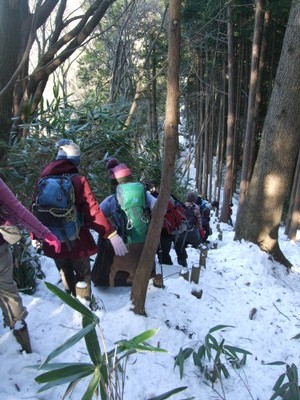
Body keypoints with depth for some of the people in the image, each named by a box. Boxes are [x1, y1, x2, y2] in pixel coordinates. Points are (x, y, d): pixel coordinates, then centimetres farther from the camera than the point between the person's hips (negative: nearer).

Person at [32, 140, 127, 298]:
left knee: (66, 276, 23)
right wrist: (111, 233, -24)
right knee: (83, 275, 17)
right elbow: (92, 210, -24)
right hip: (76, 241, -4)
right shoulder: (78, 180, -17)